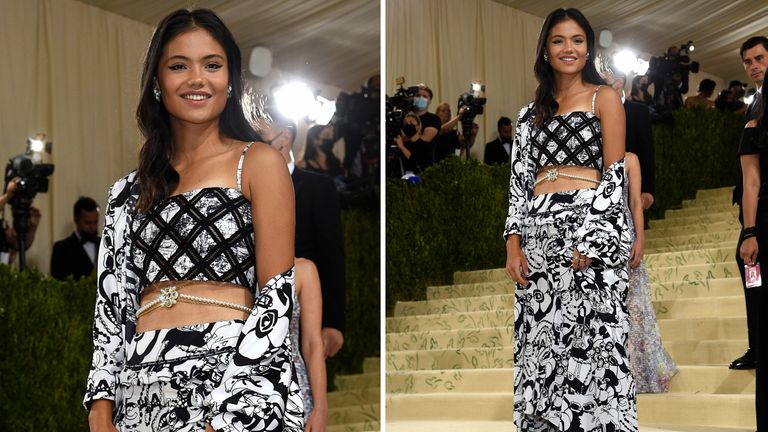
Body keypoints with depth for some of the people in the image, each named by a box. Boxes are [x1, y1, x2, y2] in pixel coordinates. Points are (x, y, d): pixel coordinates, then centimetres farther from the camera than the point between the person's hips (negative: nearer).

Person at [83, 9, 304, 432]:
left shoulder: (258, 162, 1)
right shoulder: (131, 190, 15)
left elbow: (278, 294, -6)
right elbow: (113, 302, 12)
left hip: (240, 376, -4)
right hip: (143, 390, 4)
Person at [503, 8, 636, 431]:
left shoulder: (604, 98, 5)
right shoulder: (532, 112, 19)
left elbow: (615, 174, -2)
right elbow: (519, 180, 14)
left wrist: (590, 240, -13)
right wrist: (514, 244, 1)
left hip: (589, 223, -5)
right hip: (538, 235, 5)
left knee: (590, 340, -8)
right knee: (541, 345, 4)